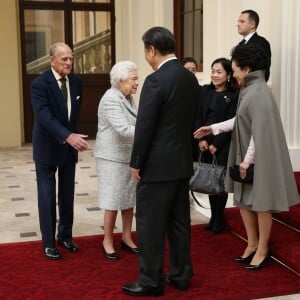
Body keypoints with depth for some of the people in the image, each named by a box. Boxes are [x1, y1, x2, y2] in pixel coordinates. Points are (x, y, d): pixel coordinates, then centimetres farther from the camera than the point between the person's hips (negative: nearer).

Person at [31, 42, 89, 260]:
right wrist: (68, 137, -38)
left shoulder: (77, 81, 1)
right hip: (47, 147, -5)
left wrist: (73, 136, 8)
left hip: (69, 146, 5)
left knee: (68, 194, 12)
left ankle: (65, 236, 27)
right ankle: (49, 242, 13)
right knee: (47, 195, 2)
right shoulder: (40, 84, -17)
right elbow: (45, 117, -28)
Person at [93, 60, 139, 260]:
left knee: (129, 198, 13)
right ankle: (108, 241, 15)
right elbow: (123, 130, -28)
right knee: (114, 200, 0)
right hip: (113, 157, -8)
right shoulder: (111, 99, -19)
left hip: (129, 155, 8)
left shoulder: (128, 97, 9)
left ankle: (127, 237, 26)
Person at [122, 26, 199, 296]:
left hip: (158, 164, -8)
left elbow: (144, 127, -17)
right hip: (183, 162, 8)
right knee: (179, 221, 15)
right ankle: (181, 275, 26)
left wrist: (136, 163, -7)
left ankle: (151, 281, 13)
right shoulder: (190, 78, 7)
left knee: (150, 224, 3)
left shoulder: (156, 80, -18)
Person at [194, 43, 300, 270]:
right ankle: (253, 244, 29)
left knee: (260, 203, 5)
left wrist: (248, 159, -20)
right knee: (244, 200, 15)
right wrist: (214, 128, 19)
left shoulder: (259, 92, -21)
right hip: (245, 156, 9)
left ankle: (263, 249, 20)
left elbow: (260, 131, -24)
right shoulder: (249, 90, 8)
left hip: (259, 158, -9)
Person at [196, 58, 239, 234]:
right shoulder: (205, 91, 8)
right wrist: (201, 139, -6)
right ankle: (213, 217, 19)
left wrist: (216, 144, -12)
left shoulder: (234, 95, -6)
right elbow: (198, 116, 5)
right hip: (206, 143, 4)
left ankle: (219, 219, 17)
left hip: (224, 144, -4)